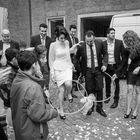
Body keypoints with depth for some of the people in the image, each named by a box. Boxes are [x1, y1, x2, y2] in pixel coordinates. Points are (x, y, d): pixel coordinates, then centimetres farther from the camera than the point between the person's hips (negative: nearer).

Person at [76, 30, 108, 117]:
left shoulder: (100, 43, -8)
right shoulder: (81, 47, -12)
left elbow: (105, 53, 7)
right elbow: (77, 58, 3)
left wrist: (104, 64, -6)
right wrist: (80, 70, -1)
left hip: (98, 69, 1)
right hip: (87, 70, -1)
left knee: (99, 89, 4)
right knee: (89, 90, 5)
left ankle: (99, 108, 21)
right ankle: (90, 107, 25)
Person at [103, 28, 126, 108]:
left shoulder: (119, 42, -7)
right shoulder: (103, 43, -4)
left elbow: (123, 55, -5)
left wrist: (123, 66, -10)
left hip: (116, 66, -2)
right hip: (107, 66, 2)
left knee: (117, 84, 6)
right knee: (107, 83, 16)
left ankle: (116, 101, 19)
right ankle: (108, 97, 37)